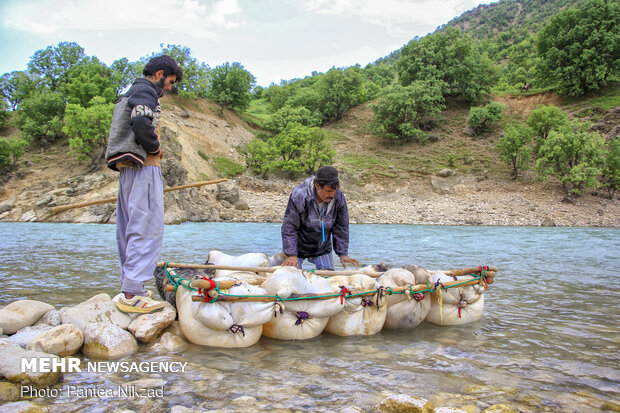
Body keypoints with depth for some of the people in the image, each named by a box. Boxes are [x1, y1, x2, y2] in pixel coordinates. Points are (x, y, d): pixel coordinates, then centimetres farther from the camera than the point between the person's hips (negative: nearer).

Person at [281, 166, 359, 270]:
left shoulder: (339, 198, -16)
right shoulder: (299, 196, -27)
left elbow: (341, 228, -4)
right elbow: (289, 227, -21)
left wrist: (343, 253, -6)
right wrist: (292, 255, -25)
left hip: (322, 249, 3)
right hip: (298, 248, -3)